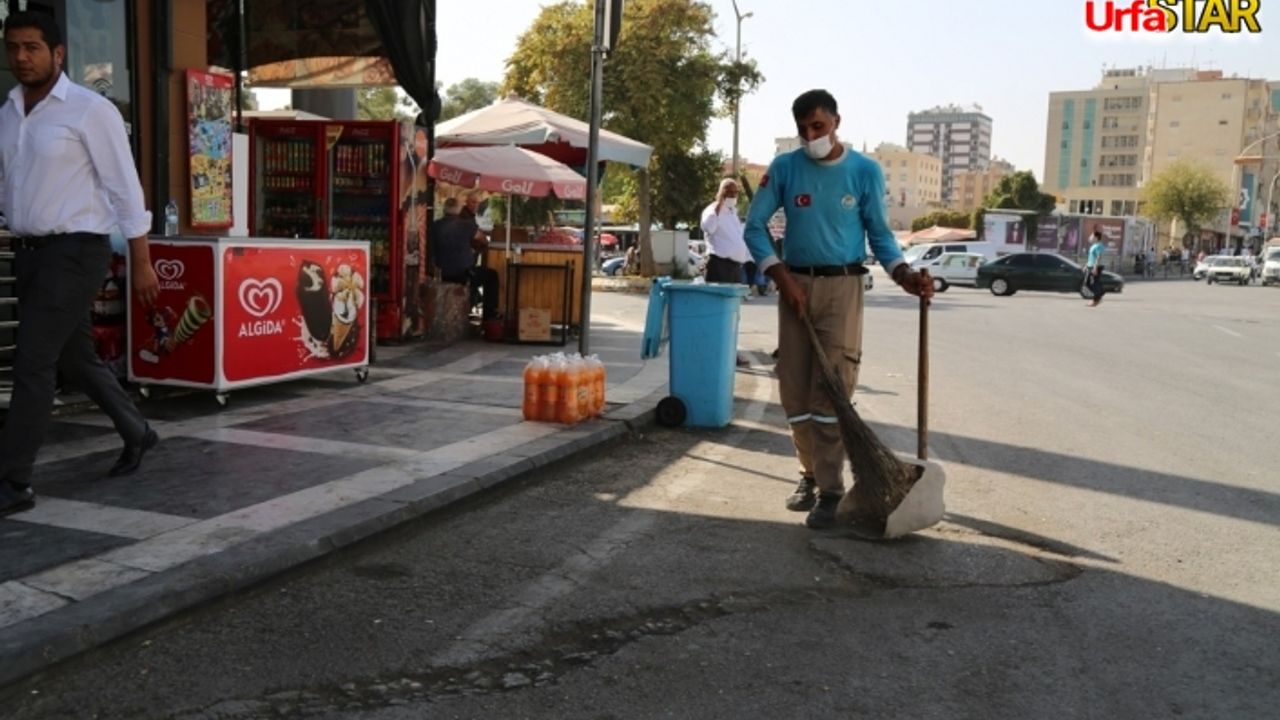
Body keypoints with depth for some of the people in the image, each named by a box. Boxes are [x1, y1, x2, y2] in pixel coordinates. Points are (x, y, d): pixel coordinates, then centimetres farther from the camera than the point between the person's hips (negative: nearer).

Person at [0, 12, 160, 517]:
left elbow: (124, 188, -8)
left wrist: (142, 263, -8)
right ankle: (136, 434, 36)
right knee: (74, 359, 16)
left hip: (75, 251, -7)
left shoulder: (91, 110, -8)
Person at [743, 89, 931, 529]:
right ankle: (810, 472, 24)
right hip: (795, 284, 2)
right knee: (794, 390, 6)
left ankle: (830, 490, -2)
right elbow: (755, 225, 2)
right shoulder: (784, 168, 0)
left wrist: (903, 274, -12)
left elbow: (880, 233, 5)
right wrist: (783, 278, -8)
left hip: (842, 286, -2)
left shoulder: (865, 171, -1)